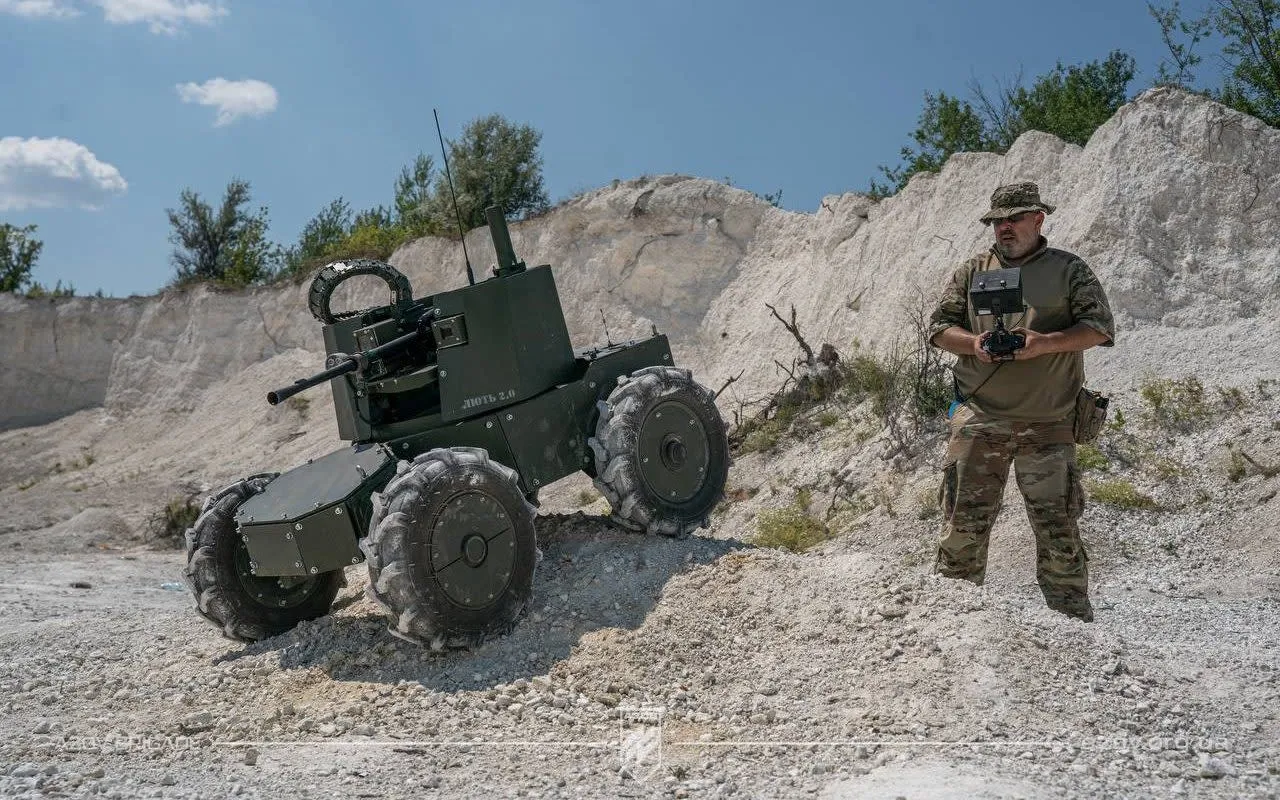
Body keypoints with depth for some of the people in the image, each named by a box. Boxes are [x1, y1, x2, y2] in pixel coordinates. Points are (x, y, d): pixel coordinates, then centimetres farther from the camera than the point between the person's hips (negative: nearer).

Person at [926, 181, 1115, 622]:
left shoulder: (1068, 269, 8)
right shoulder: (971, 271, 14)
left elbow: (1100, 326, 1)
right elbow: (939, 325, 11)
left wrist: (1045, 344, -15)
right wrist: (973, 343, -10)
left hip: (1047, 424, -1)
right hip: (978, 420, 2)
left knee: (1058, 527, 0)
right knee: (964, 521, 2)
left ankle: (1074, 626, 12)